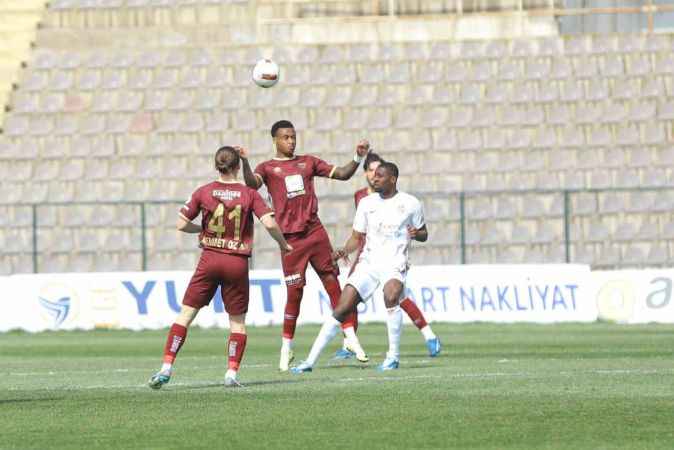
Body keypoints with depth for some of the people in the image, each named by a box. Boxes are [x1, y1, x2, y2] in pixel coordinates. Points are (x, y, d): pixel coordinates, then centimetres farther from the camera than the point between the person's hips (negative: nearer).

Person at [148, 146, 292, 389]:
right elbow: (270, 223, -11)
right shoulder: (249, 194, -3)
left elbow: (182, 224, 0)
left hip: (210, 259, 0)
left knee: (185, 314, 4)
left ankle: (166, 369, -5)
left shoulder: (204, 192, 0)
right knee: (237, 321, 12)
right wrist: (283, 244, 7)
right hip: (238, 263, 0)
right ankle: (232, 373, 2)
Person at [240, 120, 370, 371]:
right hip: (290, 237, -3)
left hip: (315, 231, 3)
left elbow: (342, 174, 16)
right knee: (294, 292, -4)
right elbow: (252, 184, -16)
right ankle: (286, 348, 7)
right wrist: (244, 163, -34)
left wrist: (358, 158, 0)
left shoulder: (308, 162, 15)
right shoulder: (268, 168, 5)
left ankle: (351, 336, 6)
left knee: (332, 282, 0)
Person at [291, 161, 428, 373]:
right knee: (341, 309, -6)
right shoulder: (366, 203, 10)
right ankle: (310, 361, -1)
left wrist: (416, 234, -11)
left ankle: (393, 356, -19)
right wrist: (345, 250, -8)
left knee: (391, 297, -34)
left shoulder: (410, 204, 2)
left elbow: (424, 234, 13)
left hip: (394, 264, -3)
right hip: (368, 262, 3)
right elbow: (357, 237, 13)